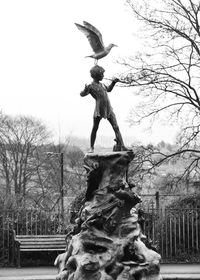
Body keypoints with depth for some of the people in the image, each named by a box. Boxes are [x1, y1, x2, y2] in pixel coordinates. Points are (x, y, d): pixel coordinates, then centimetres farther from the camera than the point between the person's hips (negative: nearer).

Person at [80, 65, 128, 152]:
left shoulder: (101, 84, 18)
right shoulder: (91, 86, -4)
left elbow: (108, 89, 38)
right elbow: (82, 94, -19)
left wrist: (113, 82, 24)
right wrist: (85, 90, -40)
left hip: (109, 110, 5)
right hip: (98, 111, -5)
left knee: (116, 127, -8)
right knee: (94, 129, 6)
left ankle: (121, 146, -14)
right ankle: (91, 148, 21)